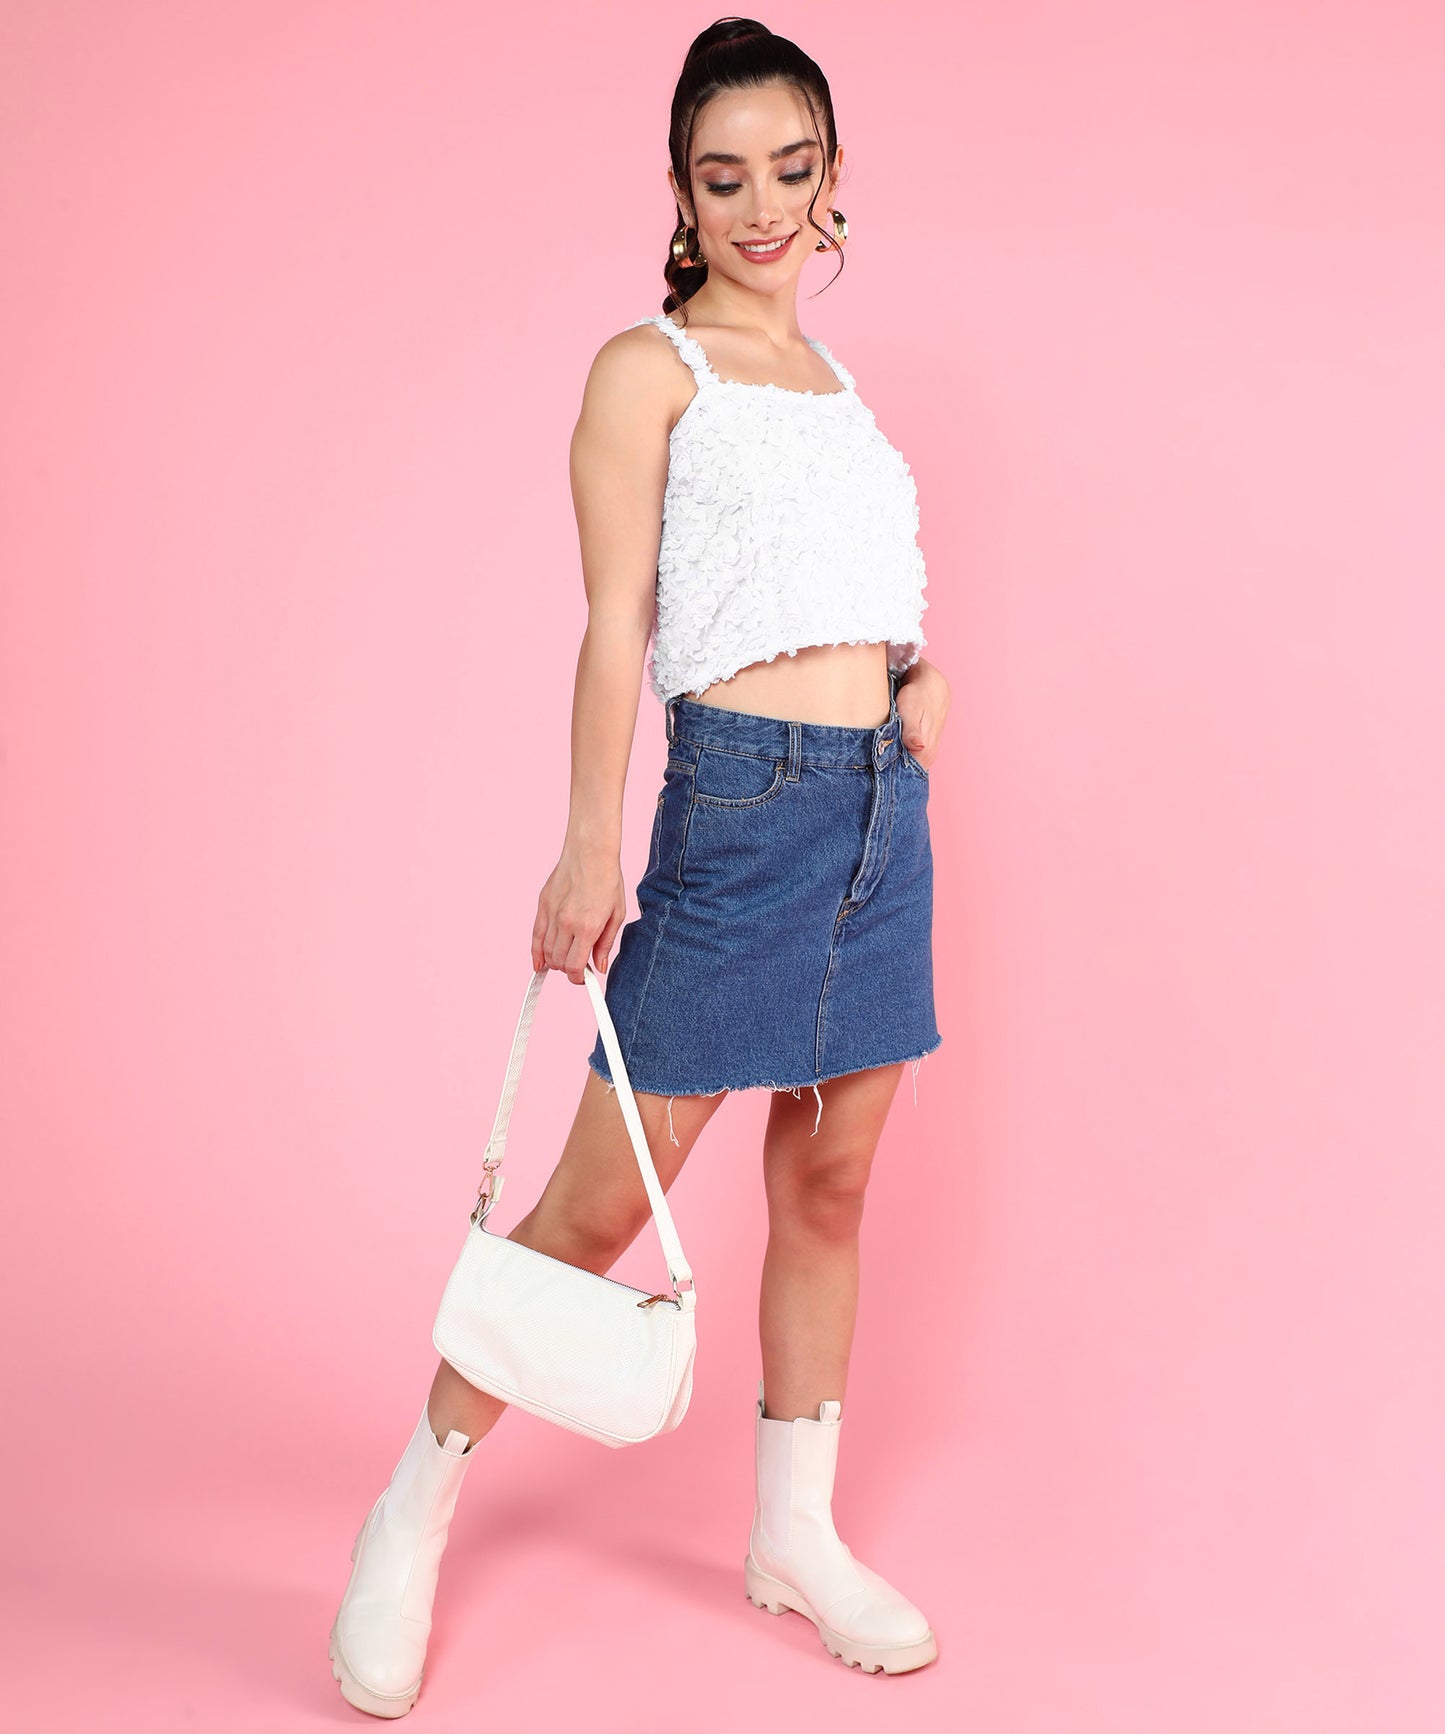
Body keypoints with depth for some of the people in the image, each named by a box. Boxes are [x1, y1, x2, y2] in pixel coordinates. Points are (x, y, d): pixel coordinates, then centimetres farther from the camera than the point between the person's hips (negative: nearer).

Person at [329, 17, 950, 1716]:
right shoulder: (647, 370, -1)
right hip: (739, 796, -6)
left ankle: (797, 1532, 24)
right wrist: (590, 848, -14)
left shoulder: (836, 385, 18)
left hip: (884, 806, 7)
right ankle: (412, 1515, 12)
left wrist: (922, 681, 6)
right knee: (608, 1193, -5)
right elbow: (616, 621, -7)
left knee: (829, 1181, 11)